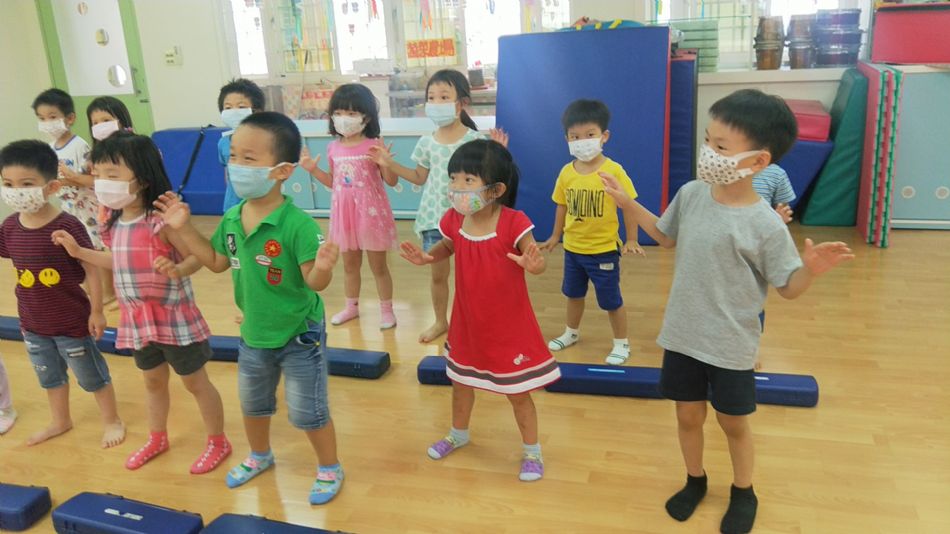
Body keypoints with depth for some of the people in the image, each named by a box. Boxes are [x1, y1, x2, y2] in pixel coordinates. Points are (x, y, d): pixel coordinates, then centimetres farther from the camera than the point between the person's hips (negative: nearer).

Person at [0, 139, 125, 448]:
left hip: (72, 321, -6)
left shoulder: (67, 226, -23)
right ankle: (60, 422, 46)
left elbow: (92, 270, -17)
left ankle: (112, 421, 33)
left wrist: (96, 311, -13)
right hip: (32, 323, 6)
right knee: (50, 377, 24)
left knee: (91, 376, 13)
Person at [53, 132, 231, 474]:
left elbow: (197, 257, -22)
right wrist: (79, 251, 13)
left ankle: (218, 442, 26)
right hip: (137, 320, 7)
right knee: (153, 382, 25)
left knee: (196, 382, 9)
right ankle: (157, 438, 45)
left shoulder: (161, 220, -23)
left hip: (174, 318, -7)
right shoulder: (115, 223, 2)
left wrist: (177, 270, -41)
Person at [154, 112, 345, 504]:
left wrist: (322, 267, -50)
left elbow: (314, 282, -28)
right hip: (253, 335, 7)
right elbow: (217, 262, 8)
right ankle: (259, 456, 55)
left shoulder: (298, 224, -29)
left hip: (300, 337, -7)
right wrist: (184, 229, 0)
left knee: (307, 413, 9)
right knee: (252, 405, 27)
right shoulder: (231, 219, -8)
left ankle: (329, 468, 35)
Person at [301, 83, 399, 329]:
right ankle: (352, 306, 35)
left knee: (378, 265, 7)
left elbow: (391, 182, -12)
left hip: (370, 212, -5)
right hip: (344, 213, 5)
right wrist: (313, 170, 4)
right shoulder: (334, 148, 3)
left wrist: (384, 163, -30)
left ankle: (386, 309, 21)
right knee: (349, 264, 19)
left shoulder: (374, 145, -13)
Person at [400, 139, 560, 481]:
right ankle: (458, 435, 52)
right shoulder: (453, 220, -10)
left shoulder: (513, 223, -26)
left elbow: (536, 260, -23)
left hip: (508, 325, -5)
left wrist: (533, 264, -47)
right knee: (460, 381, 25)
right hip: (467, 322, 5)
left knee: (517, 392, 10)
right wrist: (426, 257, -10)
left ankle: (532, 452, 33)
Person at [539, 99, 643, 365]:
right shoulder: (566, 172, -4)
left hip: (604, 249, -5)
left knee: (611, 301, 7)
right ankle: (571, 333, 46)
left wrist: (631, 240, -14)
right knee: (574, 294, 24)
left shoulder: (614, 171, -18)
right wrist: (555, 237, 13)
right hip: (573, 248, 5)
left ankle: (621, 343, 27)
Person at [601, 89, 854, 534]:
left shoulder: (765, 224, -21)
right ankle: (695, 481, 44)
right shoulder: (691, 194, -7)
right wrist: (627, 203, 8)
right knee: (688, 415, 18)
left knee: (733, 422, 16)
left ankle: (743, 493, 42)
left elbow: (788, 288, -11)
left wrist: (810, 269, -32)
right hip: (682, 335, 4)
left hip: (731, 346, -4)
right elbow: (666, 235, 13)